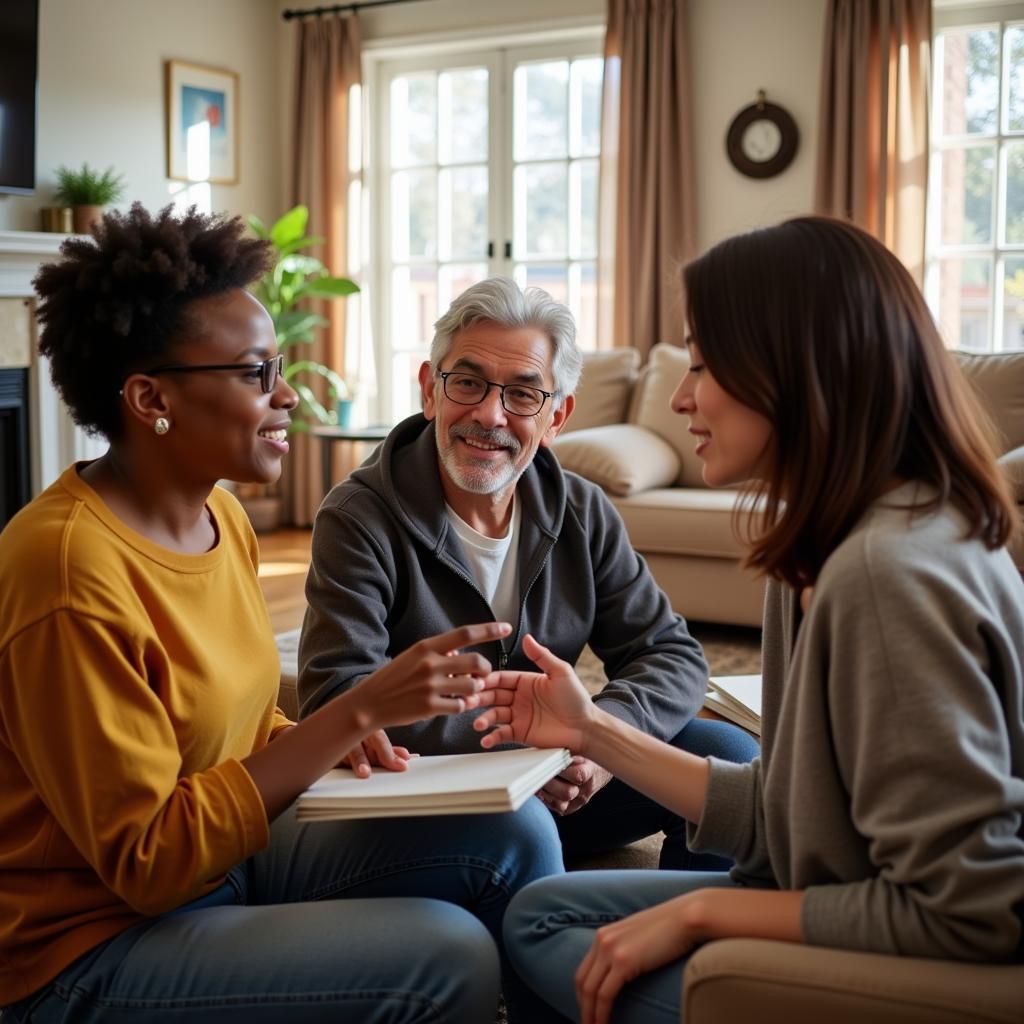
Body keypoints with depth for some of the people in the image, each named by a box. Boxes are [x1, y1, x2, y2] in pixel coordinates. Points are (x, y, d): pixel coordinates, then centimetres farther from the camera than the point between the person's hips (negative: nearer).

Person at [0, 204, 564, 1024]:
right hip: (92, 946, -7)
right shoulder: (70, 571, -25)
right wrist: (356, 713, -28)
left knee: (509, 833, -5)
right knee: (449, 956, -20)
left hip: (220, 855, 8)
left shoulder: (219, 513, 0)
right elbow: (146, 863, -23)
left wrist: (343, 740, -11)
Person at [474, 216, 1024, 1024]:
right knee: (539, 914, 16)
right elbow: (788, 817, 3)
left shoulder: (893, 572, -28)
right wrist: (595, 732, 6)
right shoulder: (831, 553, 2)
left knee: (579, 958, 3)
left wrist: (701, 911, -19)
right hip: (847, 924, 9)